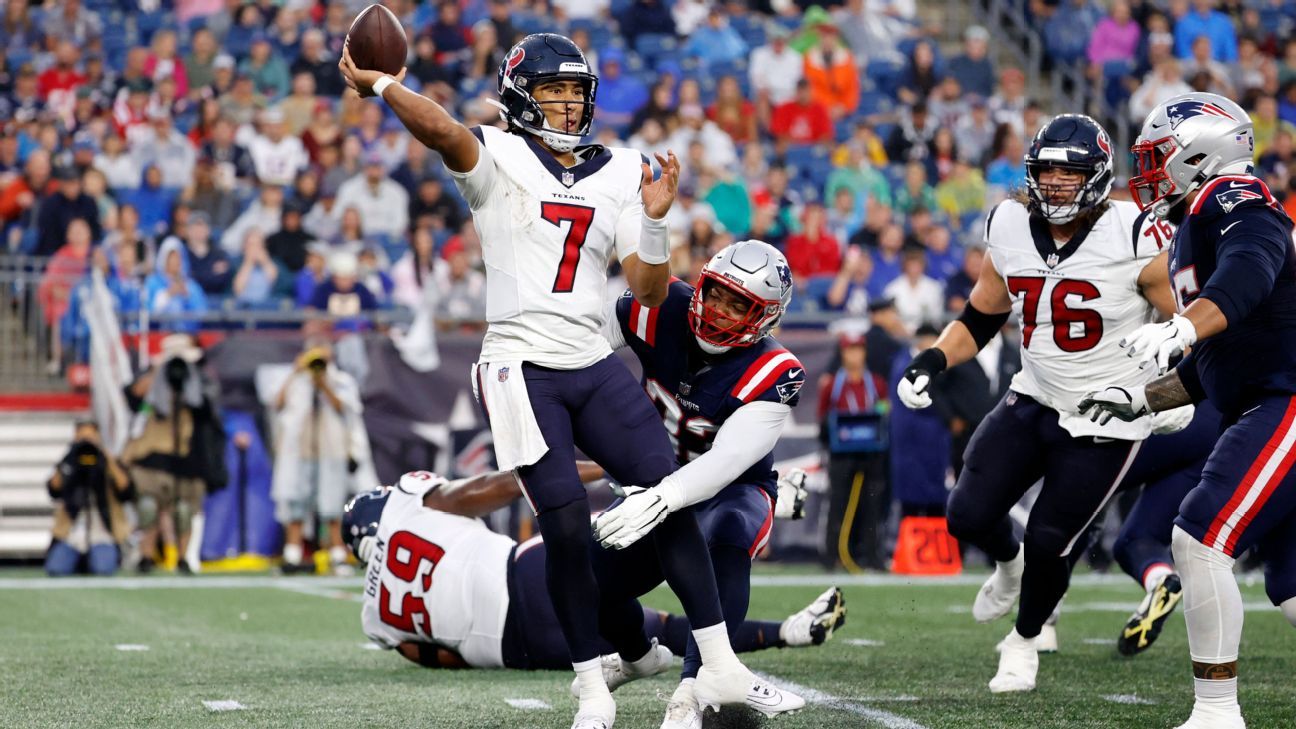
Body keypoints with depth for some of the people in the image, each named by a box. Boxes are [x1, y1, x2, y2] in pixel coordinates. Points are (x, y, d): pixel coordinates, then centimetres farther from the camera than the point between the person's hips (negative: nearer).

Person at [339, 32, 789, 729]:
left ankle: (719, 667, 1)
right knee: (566, 526, -11)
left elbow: (649, 291, 7)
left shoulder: (617, 175, 12)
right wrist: (378, 82, -15)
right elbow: (443, 130, -23)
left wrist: (655, 218, -6)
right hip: (522, 368, -4)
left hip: (593, 367, 4)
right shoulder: (498, 159, 0)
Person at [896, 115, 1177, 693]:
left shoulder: (1136, 241, -18)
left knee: (1047, 542, -3)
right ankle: (1010, 566, 33)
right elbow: (980, 319, 11)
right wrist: (931, 361, -5)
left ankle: (1024, 640, 28)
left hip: (1105, 422, -4)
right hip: (1033, 401, 5)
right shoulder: (1010, 230, -2)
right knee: (969, 515, -5)